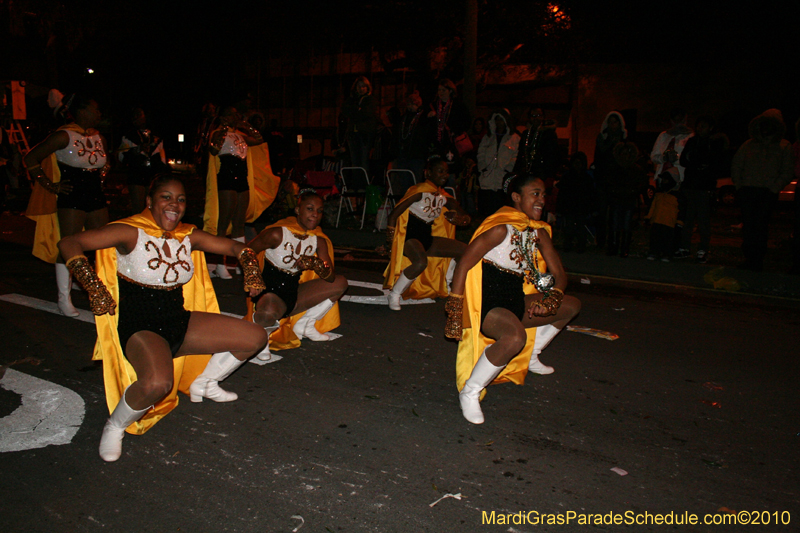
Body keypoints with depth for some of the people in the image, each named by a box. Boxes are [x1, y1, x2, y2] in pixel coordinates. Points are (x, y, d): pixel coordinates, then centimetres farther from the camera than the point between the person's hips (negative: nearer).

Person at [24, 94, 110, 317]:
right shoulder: (64, 136, -9)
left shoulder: (99, 138, 12)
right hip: (71, 200, -6)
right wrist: (50, 185, -9)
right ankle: (64, 299, 5)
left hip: (97, 198, 6)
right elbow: (31, 159, -8)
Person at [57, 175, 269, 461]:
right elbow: (68, 243, -16)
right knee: (158, 383, -39)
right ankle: (114, 427, -4)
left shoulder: (189, 237, 4)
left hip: (180, 322, 7)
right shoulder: (130, 232, -12)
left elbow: (234, 247, 14)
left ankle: (203, 384, 27)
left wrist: (250, 267, -6)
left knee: (255, 338, 2)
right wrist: (92, 285, -26)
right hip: (140, 327, -7)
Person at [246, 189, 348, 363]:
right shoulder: (277, 233, -16)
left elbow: (330, 278, -6)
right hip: (269, 292, -7)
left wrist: (315, 264, -27)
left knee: (340, 282, 4)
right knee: (268, 313, -43)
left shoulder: (319, 241, 1)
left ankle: (305, 325, 14)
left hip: (294, 294, 7)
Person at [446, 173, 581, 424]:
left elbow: (559, 274, 13)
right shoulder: (501, 228, -16)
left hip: (516, 302, 9)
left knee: (572, 305, 17)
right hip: (487, 303, -9)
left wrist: (551, 299, -9)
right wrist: (454, 313, -20)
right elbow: (464, 264, -18)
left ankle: (529, 356, 27)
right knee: (515, 336, -39)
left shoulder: (538, 232, 10)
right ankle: (470, 391, -19)